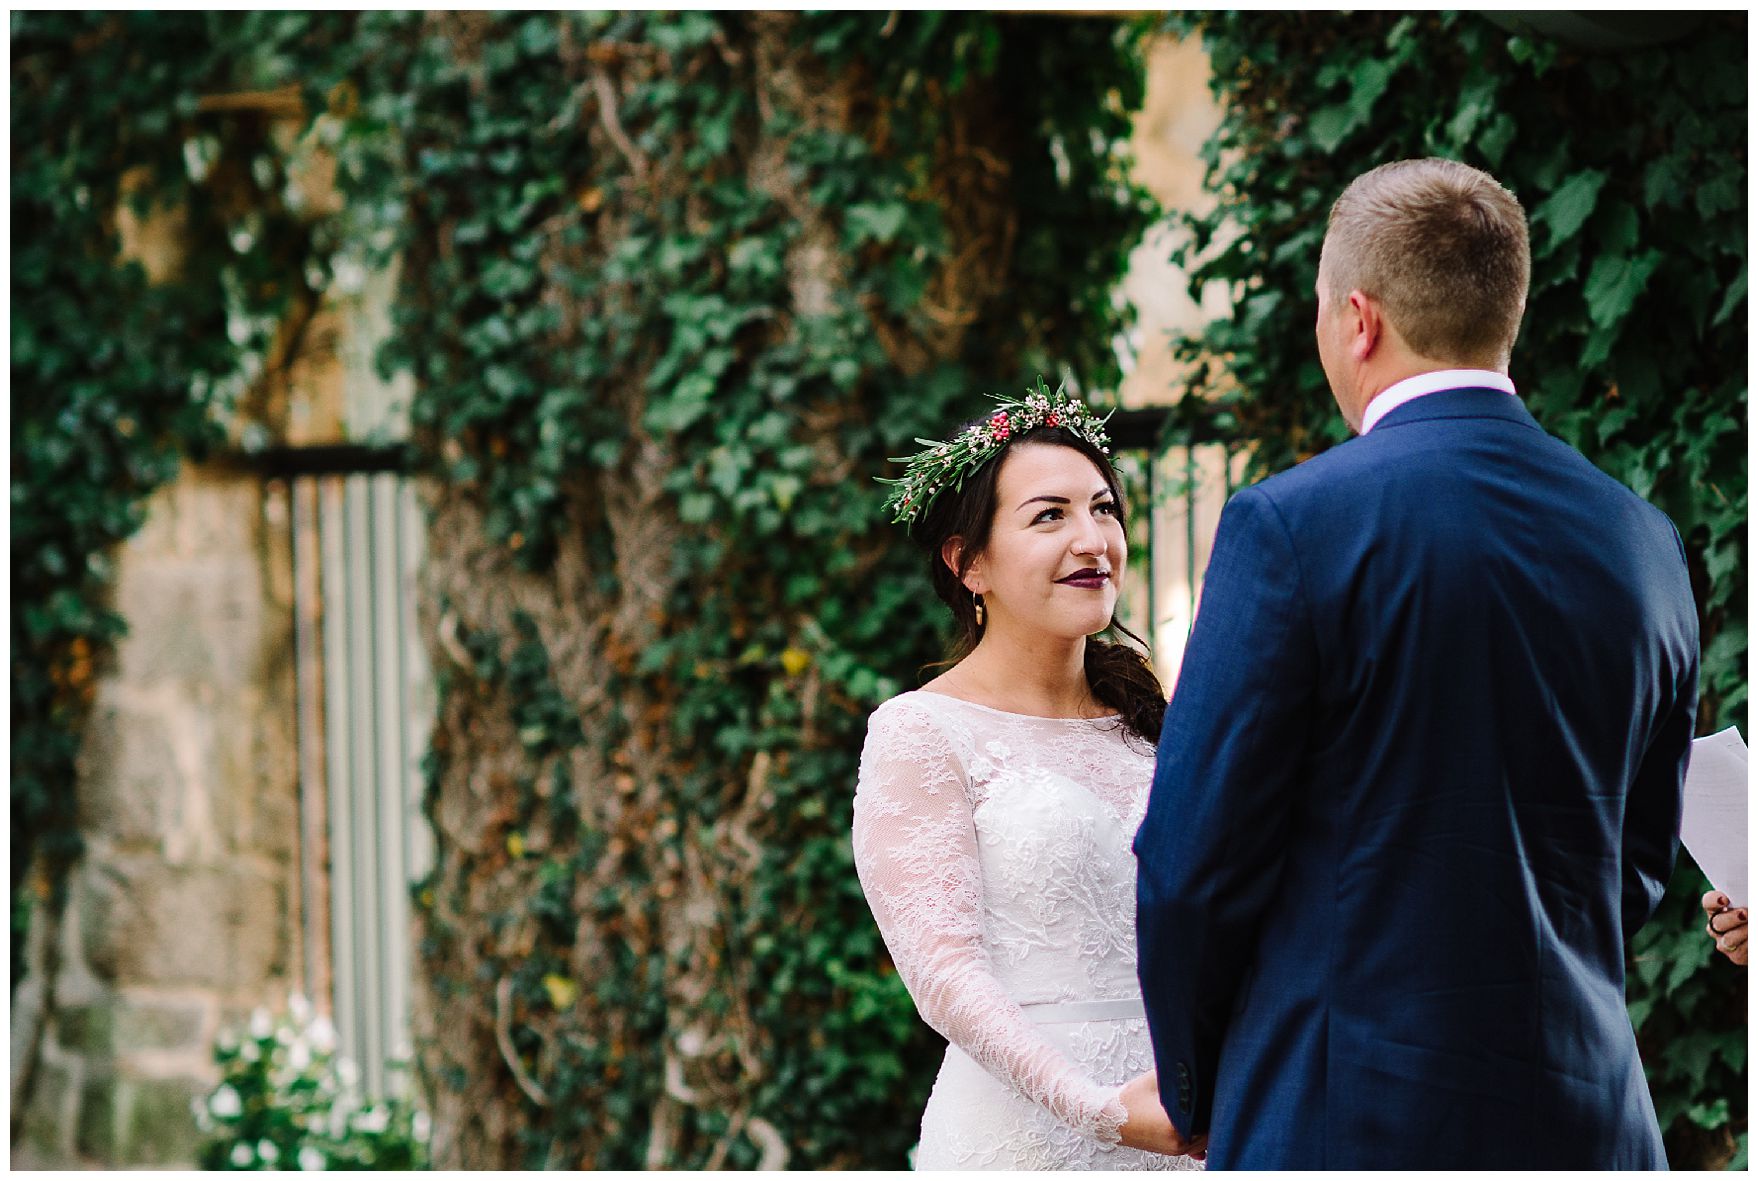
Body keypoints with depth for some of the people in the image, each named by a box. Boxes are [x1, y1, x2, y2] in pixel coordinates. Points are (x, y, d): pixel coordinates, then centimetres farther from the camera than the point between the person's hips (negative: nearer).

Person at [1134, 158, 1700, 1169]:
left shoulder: (1291, 527, -10)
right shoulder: (1644, 543, 7)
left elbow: (1195, 860, -8)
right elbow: (1640, 866, 14)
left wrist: (1194, 1090, 7)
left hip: (1349, 1121, -5)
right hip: (1588, 1116, 6)